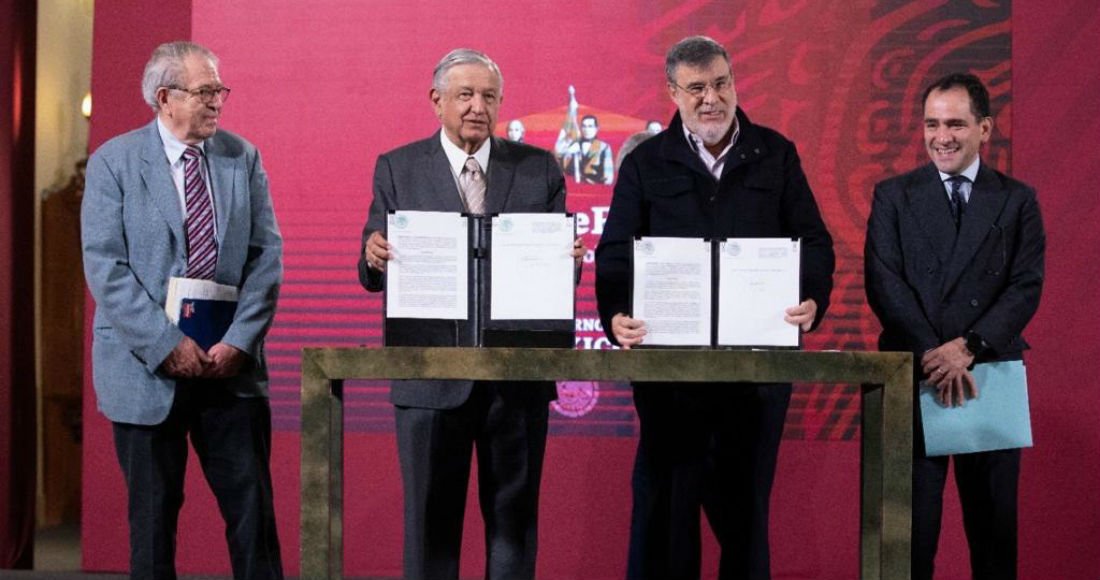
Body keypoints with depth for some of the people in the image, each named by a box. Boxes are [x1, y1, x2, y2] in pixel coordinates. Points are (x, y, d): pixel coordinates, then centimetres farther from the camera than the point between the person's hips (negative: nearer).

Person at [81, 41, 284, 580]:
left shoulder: (243, 158, 7)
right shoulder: (113, 163, -2)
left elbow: (266, 255, 4)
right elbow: (104, 268, -9)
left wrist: (239, 340, -8)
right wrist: (166, 345, -16)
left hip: (231, 362, 2)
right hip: (146, 370, -2)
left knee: (253, 508, 0)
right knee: (153, 515, 7)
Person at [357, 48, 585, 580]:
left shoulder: (539, 168, 6)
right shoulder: (397, 169, 4)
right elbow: (374, 273, 1)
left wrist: (570, 261, -19)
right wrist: (374, 257, -22)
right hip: (432, 372, -1)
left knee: (514, 513, 9)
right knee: (431, 513, 7)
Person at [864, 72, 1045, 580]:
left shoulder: (1017, 200, 7)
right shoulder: (893, 196, 6)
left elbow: (1027, 286, -2)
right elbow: (883, 283, -4)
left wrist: (970, 347, -16)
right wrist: (934, 353, -16)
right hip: (913, 376, -1)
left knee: (994, 521, 7)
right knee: (910, 523, 3)